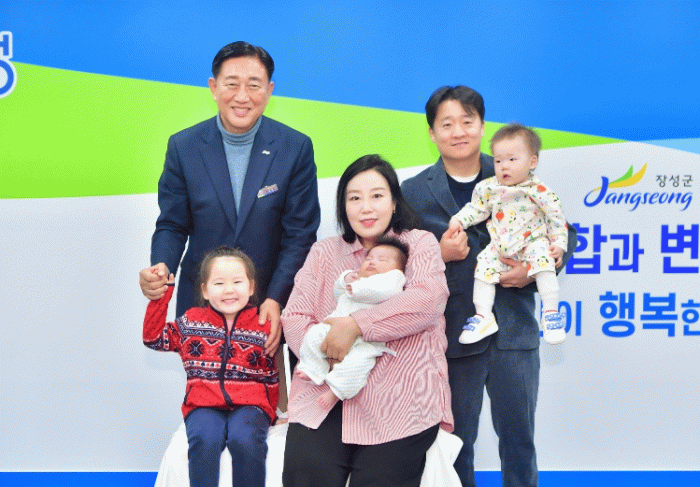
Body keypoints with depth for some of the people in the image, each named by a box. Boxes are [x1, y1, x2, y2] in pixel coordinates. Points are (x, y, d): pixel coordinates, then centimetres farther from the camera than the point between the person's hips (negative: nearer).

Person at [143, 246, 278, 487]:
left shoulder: (263, 328, 9)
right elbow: (153, 338, 17)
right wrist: (159, 297, 10)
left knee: (245, 440, -33)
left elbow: (272, 380, 14)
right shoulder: (191, 322, 13)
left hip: (249, 404, -1)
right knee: (204, 440, -32)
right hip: (204, 405, 1)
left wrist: (269, 413, 3)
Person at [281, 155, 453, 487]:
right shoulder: (323, 253, 21)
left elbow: (428, 299, -10)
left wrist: (356, 324, -17)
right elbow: (294, 317, 11)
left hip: (400, 403, -2)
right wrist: (323, 352, -11)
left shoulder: (419, 244, 11)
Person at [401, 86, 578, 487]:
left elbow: (564, 235, 9)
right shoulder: (414, 192, 2)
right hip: (453, 334, -1)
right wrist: (438, 255, -16)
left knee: (519, 438, 11)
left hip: (515, 332, 1)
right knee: (456, 442, 11)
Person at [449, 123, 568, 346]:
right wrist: (459, 220, -1)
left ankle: (551, 313, -18)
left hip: (532, 242, -4)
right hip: (500, 246, 4)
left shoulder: (539, 191, -11)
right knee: (484, 264, -12)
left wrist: (559, 243, -11)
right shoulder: (489, 188, -1)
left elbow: (556, 216, -5)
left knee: (543, 261, -27)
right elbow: (477, 207, 12)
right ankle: (483, 316, -5)